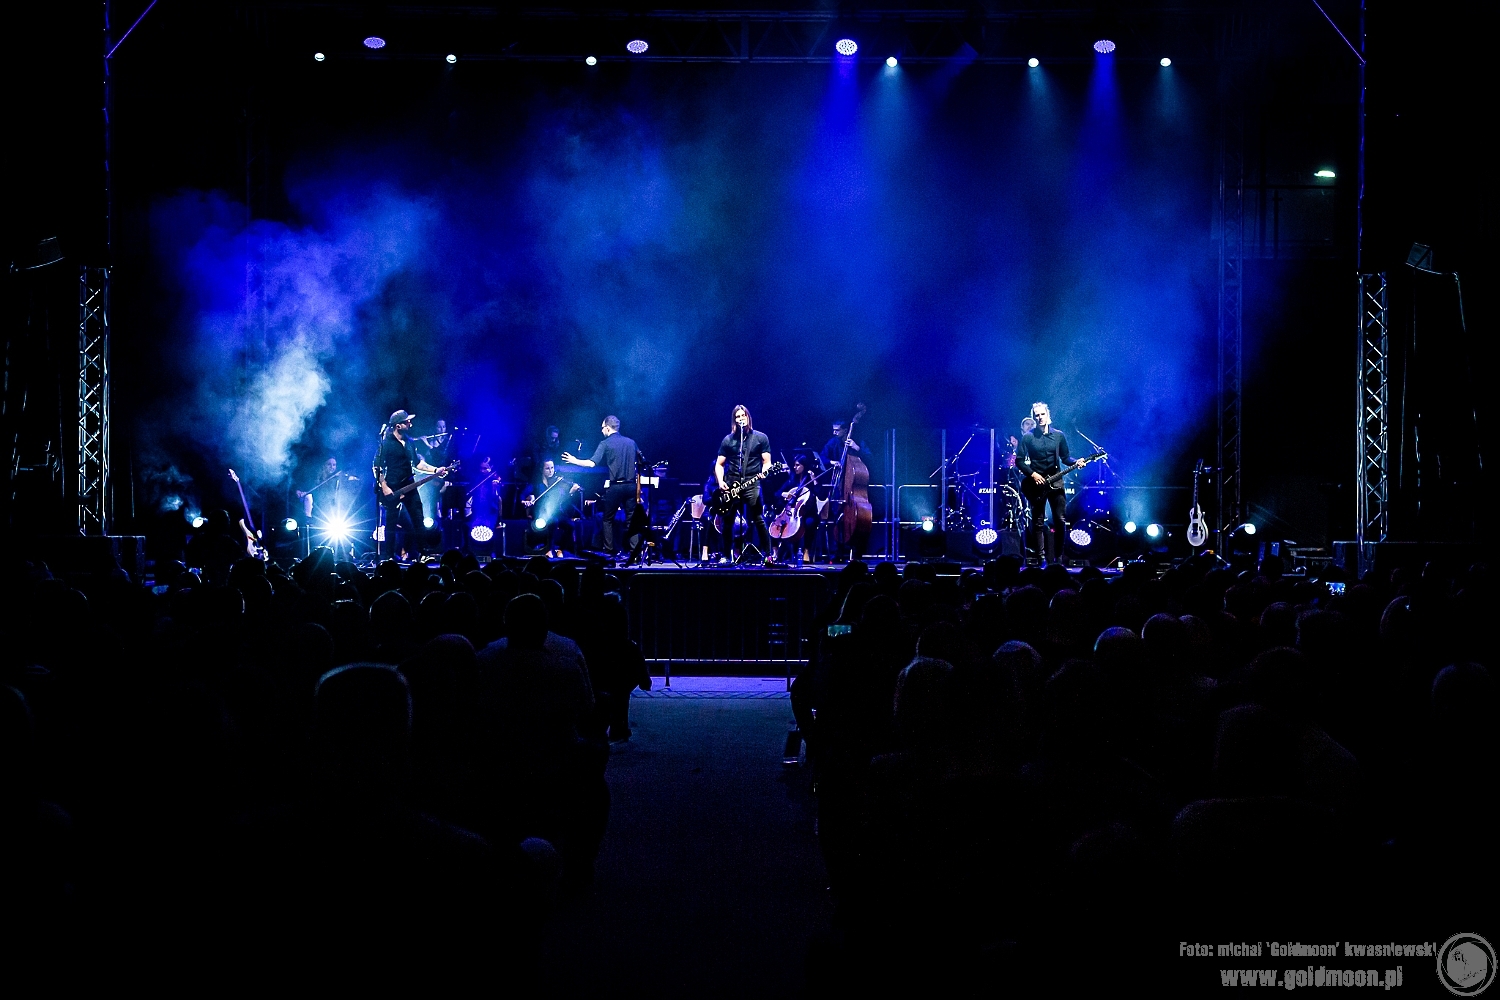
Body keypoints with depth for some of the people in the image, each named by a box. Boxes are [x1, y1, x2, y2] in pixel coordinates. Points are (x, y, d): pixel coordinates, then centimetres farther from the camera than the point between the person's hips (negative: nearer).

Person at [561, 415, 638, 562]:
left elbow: (592, 463, -12)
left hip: (614, 486, -4)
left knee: (608, 519, 9)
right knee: (631, 519, 5)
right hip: (631, 485, 4)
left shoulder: (605, 444, -4)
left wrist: (574, 461, 0)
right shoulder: (631, 443, 10)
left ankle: (610, 551, 6)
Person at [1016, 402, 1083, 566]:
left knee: (1060, 520, -4)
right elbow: (1019, 460, 0)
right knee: (1038, 523, 0)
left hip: (1055, 482, 1)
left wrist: (1076, 463, -8)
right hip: (1037, 483, -1)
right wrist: (1032, 474, -12)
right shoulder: (1028, 438, 1)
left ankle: (1057, 556, 6)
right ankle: (1041, 558, 3)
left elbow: (1065, 457, 12)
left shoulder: (1059, 435, 7)